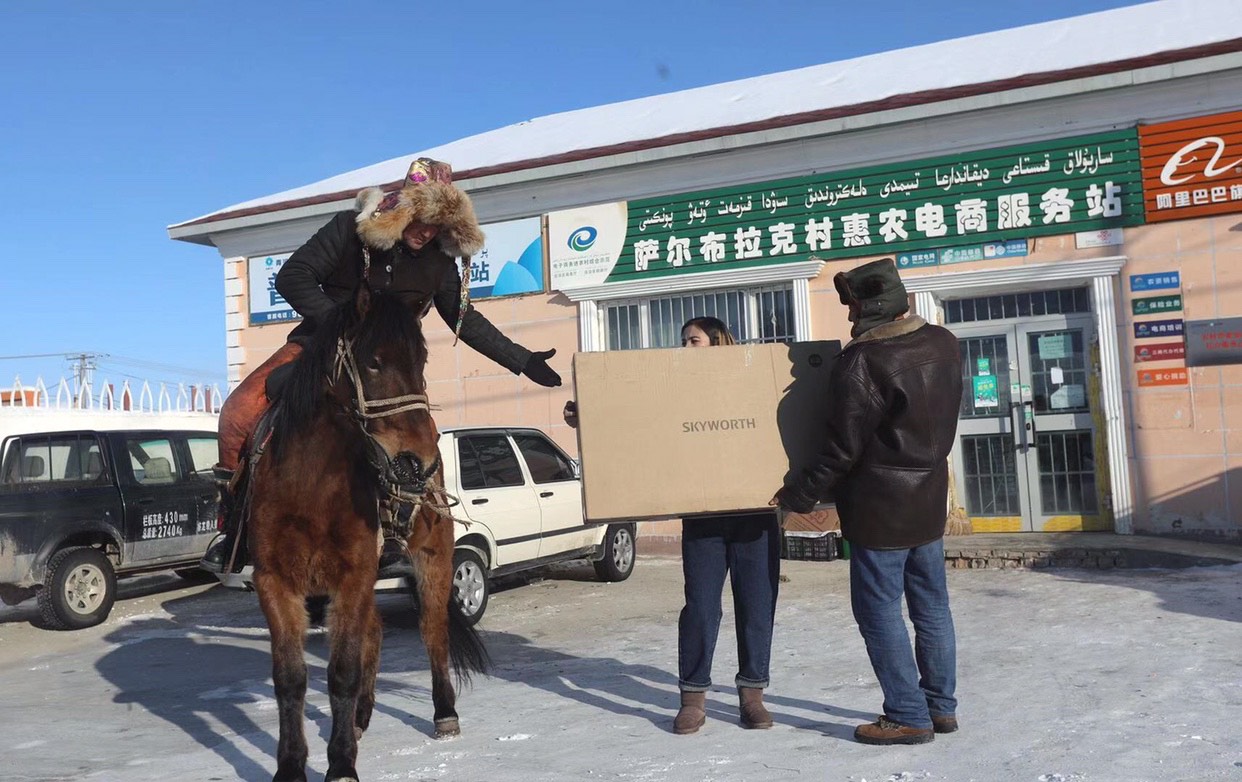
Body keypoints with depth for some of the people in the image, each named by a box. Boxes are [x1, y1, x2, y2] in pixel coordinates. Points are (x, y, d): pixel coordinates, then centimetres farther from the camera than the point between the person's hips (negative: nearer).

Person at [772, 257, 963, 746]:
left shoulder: (862, 362, -21)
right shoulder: (943, 343, 3)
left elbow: (843, 448, -18)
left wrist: (798, 496, -8)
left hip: (880, 507, -8)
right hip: (930, 498, 8)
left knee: (879, 610, 3)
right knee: (931, 606, 16)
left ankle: (908, 716, 9)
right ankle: (941, 706, 25)